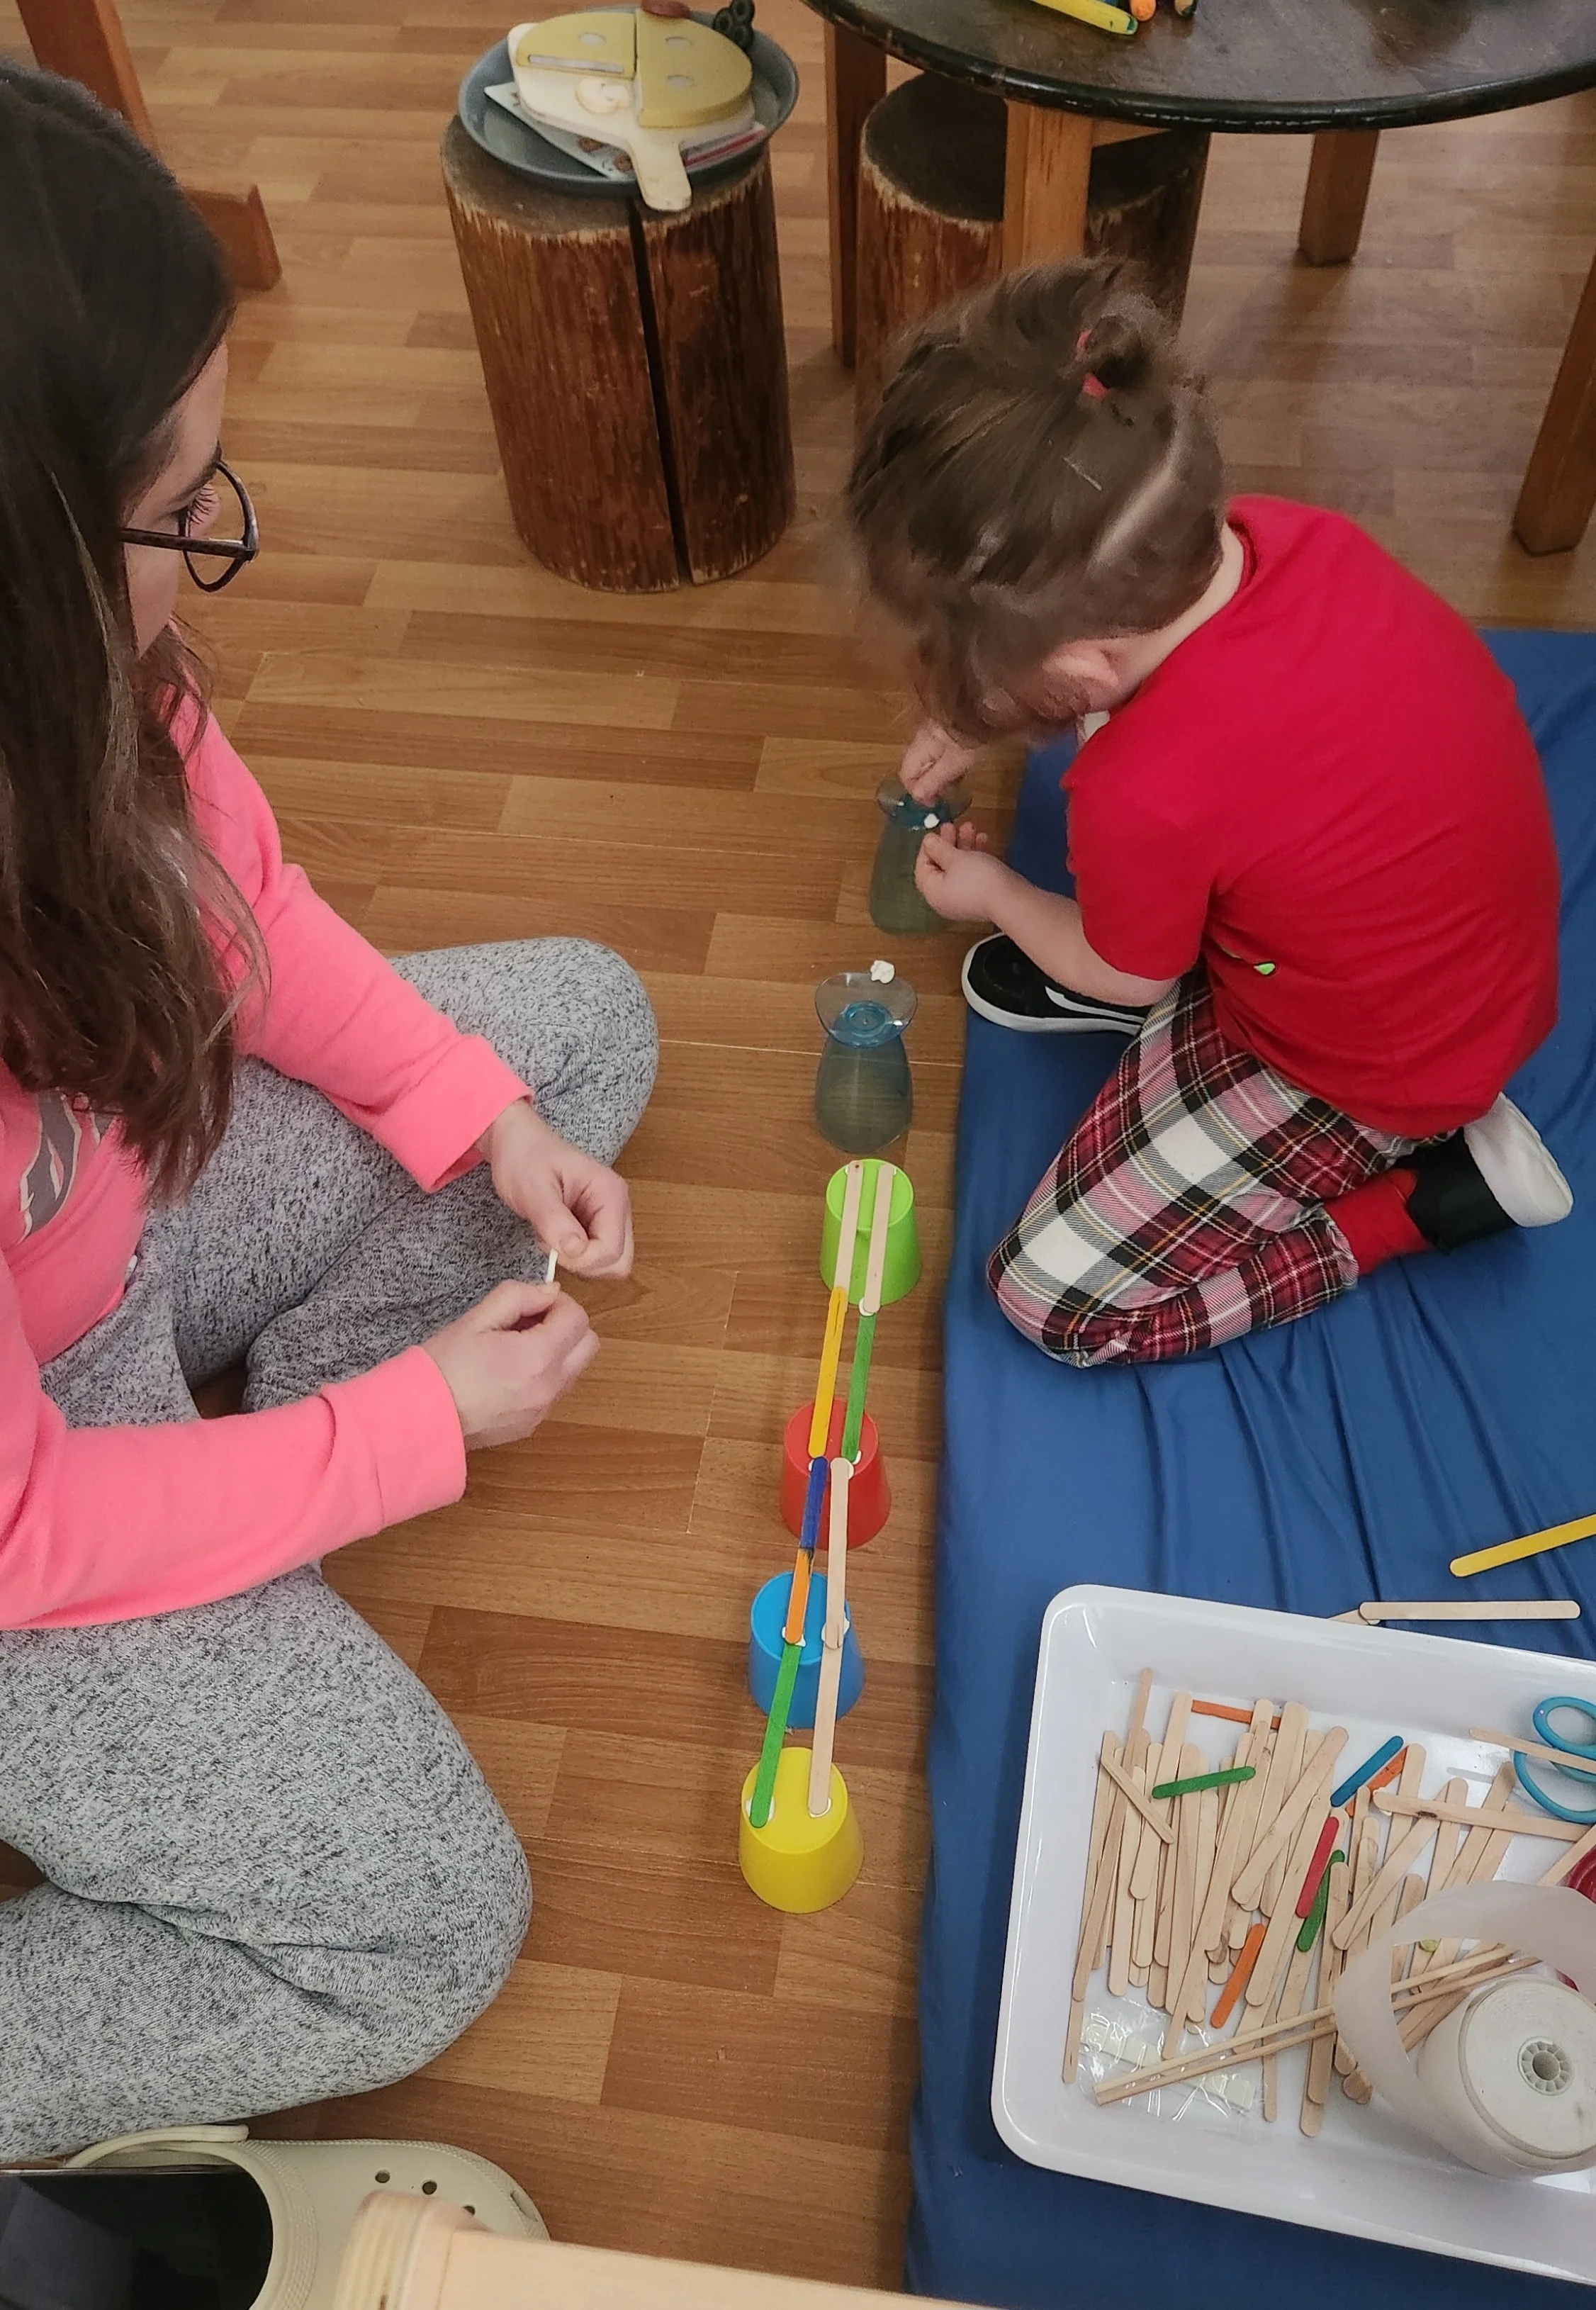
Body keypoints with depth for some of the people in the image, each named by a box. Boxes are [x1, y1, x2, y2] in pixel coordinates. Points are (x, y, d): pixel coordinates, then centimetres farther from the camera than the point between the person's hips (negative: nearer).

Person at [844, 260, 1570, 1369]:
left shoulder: (1142, 797, -37)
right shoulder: (1278, 532, -19)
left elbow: (1130, 979, -12)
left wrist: (995, 893, 5)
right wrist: (981, 720, 4)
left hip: (1373, 1076, -8)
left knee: (1052, 1298, -2)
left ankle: (1437, 1189, 2)